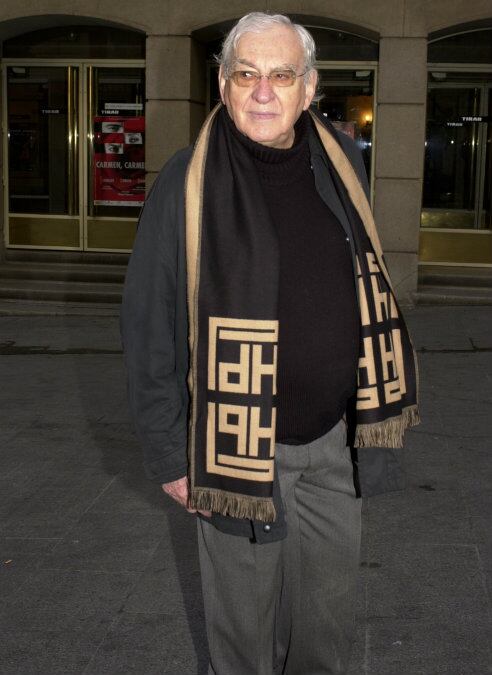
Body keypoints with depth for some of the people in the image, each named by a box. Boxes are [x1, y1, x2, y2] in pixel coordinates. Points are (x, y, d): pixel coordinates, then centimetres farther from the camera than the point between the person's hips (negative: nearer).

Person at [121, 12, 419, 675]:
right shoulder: (189, 184, -13)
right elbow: (148, 327, -9)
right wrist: (168, 454, -8)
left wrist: (376, 413, 12)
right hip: (237, 443, -3)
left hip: (333, 444, 4)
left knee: (329, 614, 19)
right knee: (243, 618, 14)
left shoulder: (341, 162, 0)